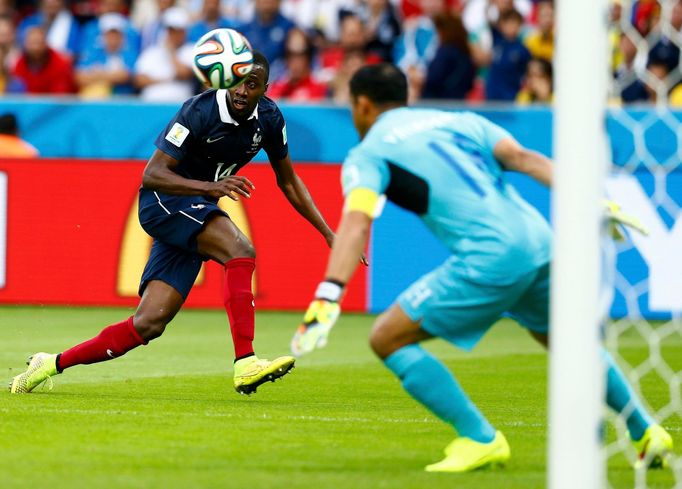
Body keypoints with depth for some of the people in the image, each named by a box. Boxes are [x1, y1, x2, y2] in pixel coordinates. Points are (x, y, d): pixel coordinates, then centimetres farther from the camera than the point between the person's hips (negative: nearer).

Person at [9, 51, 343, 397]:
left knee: (148, 324, -3)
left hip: (195, 212, 7)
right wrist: (210, 187, -39)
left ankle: (53, 364, 8)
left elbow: (288, 181, 14)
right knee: (240, 250, -32)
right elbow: (152, 175, -25)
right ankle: (245, 365, -36)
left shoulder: (269, 118, -1)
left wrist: (328, 233, 10)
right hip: (164, 201, -7)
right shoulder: (200, 112, -21)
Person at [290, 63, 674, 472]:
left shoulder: (368, 154, 8)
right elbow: (523, 158, 8)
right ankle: (646, 432, 39)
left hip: (488, 261, -7)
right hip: (539, 242, 7)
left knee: (388, 338, 3)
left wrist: (328, 299, -22)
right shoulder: (460, 121, 24)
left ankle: (481, 439, -1)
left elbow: (356, 223, -11)